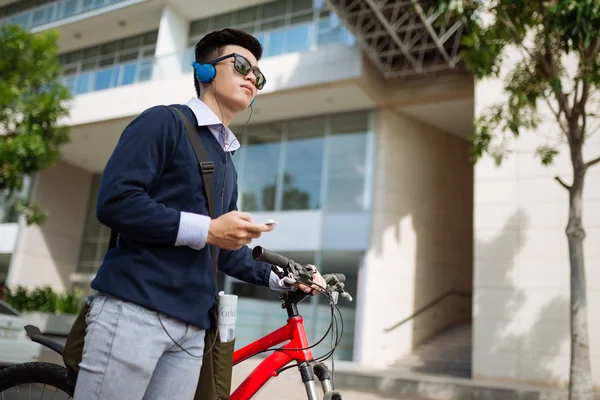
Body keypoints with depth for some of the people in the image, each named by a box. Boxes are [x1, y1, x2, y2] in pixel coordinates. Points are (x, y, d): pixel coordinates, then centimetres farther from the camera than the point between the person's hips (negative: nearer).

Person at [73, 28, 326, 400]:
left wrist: (280, 277, 11)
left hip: (192, 329, 7)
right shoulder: (165, 122, 0)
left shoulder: (227, 162, 22)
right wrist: (206, 229, -14)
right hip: (133, 311, -7)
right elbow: (115, 202, -13)